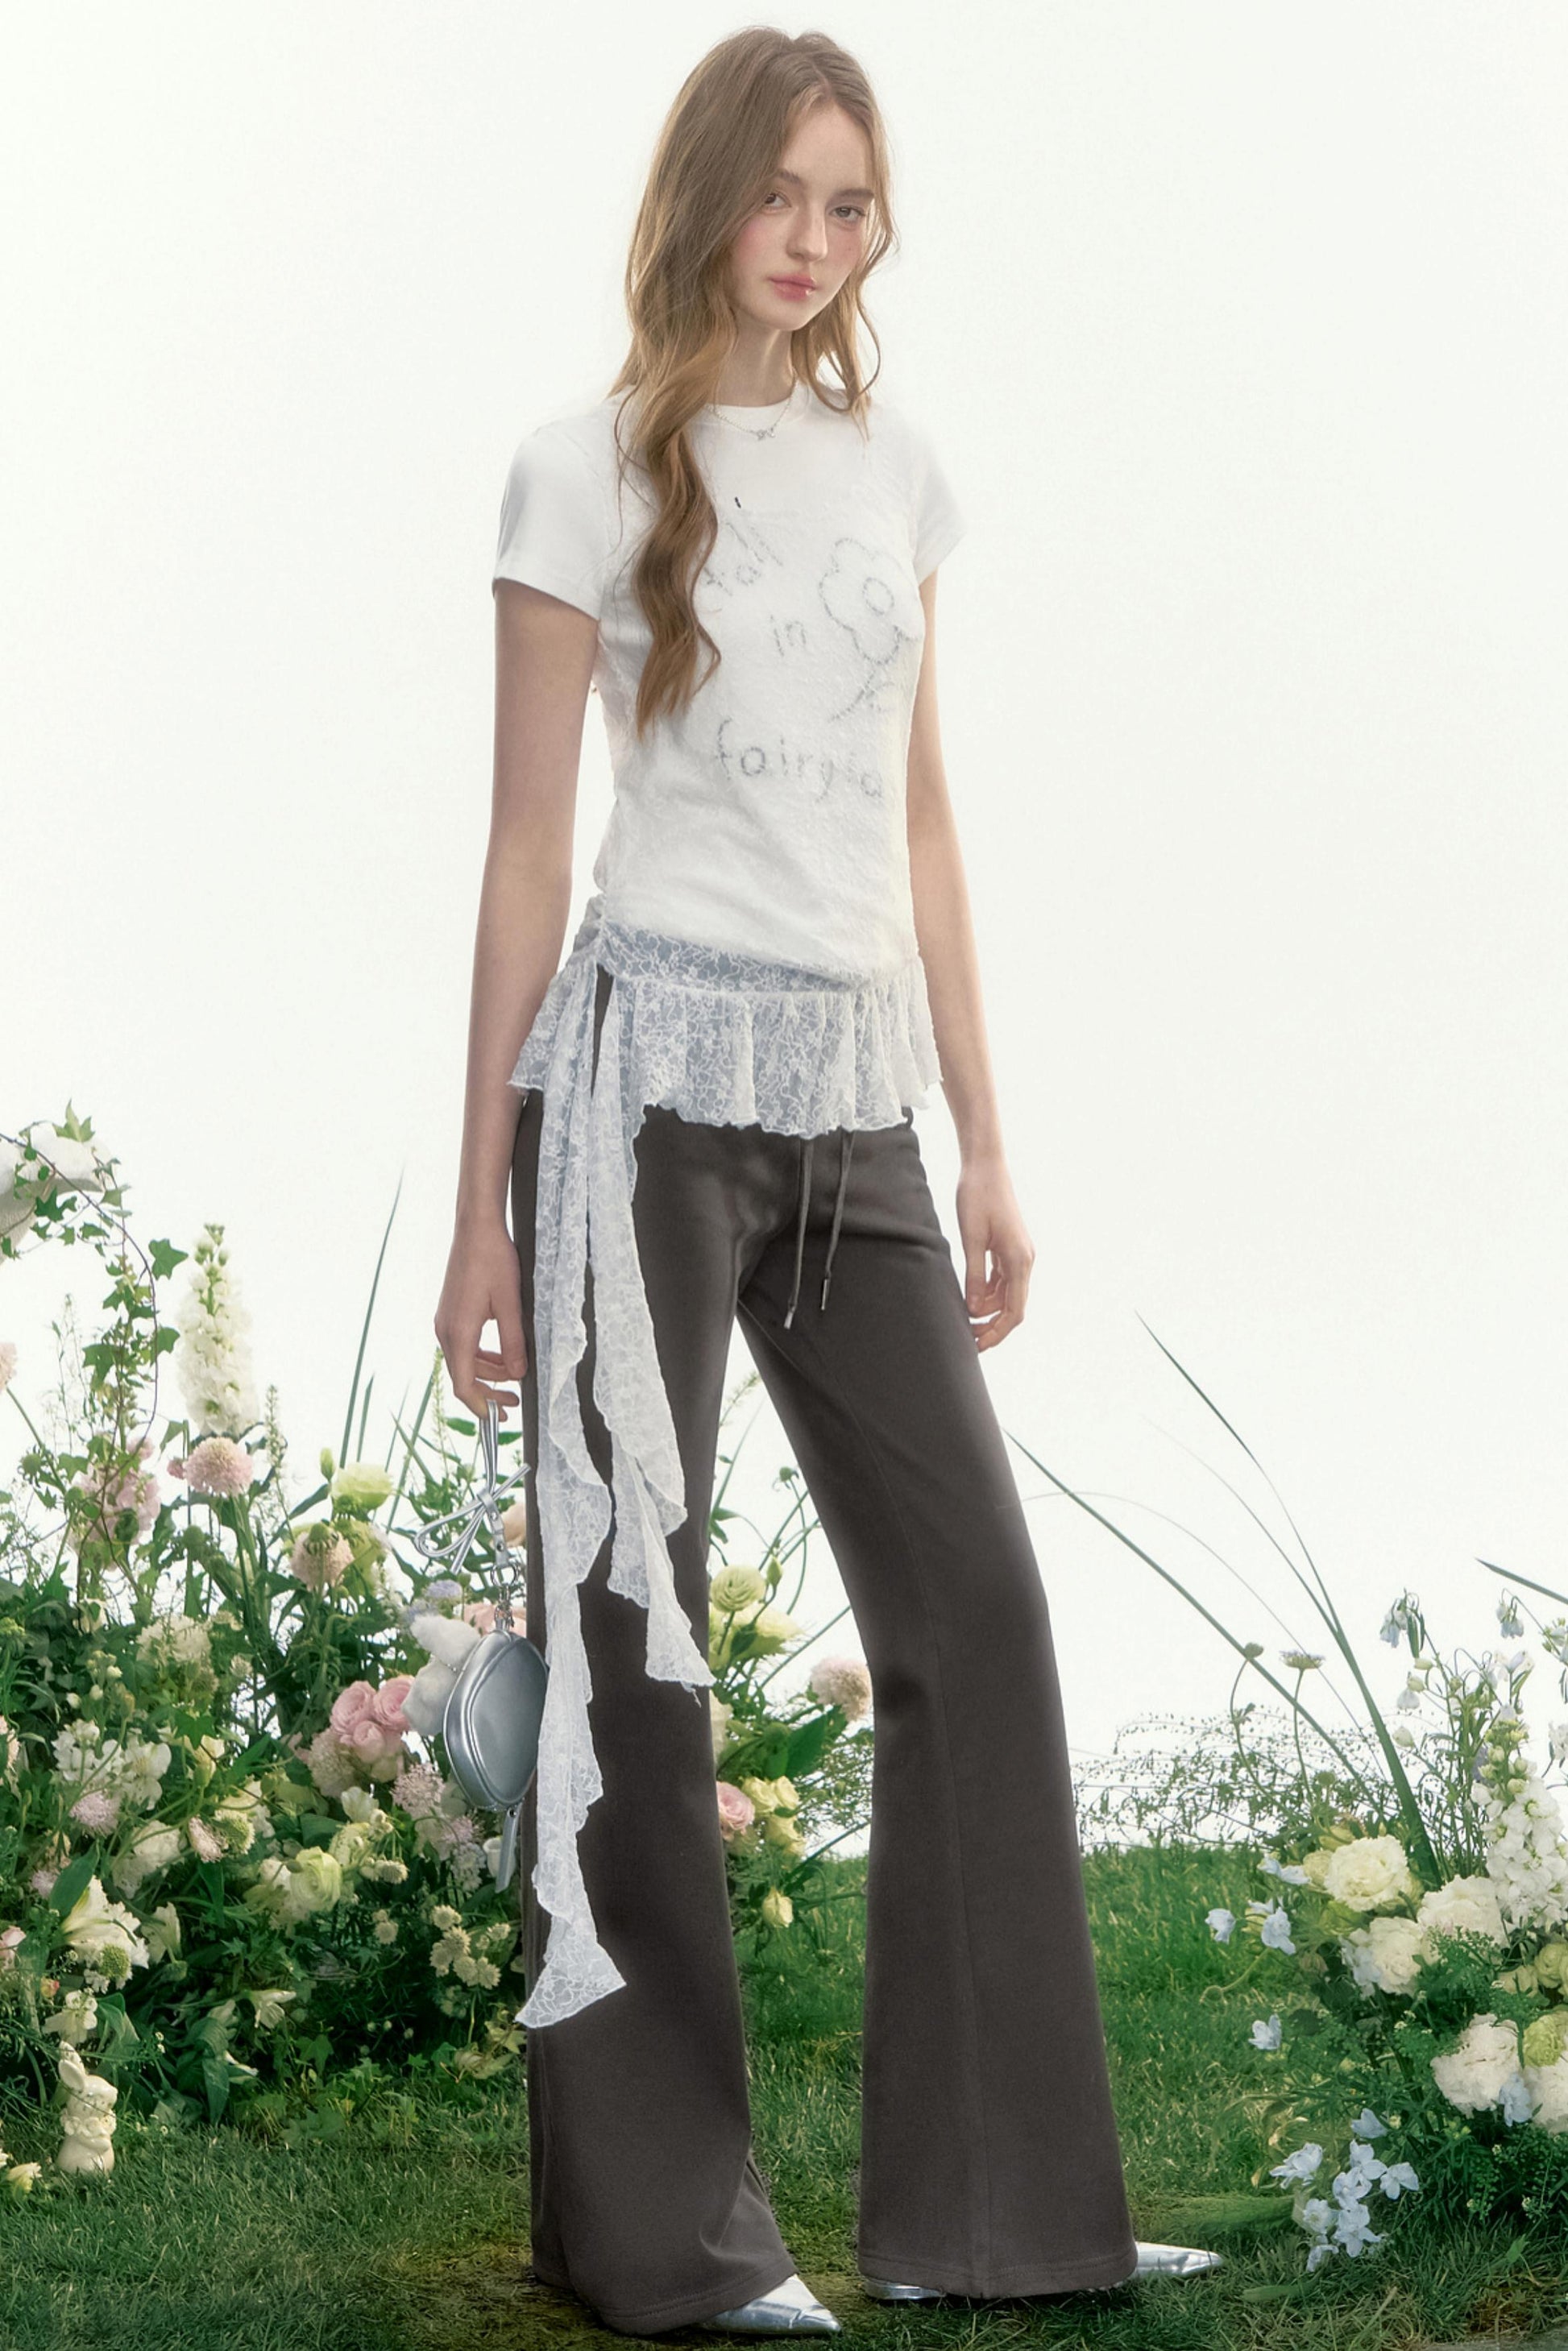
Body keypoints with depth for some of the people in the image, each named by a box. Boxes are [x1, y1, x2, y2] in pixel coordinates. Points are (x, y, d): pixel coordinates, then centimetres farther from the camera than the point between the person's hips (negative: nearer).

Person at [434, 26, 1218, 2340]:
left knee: (978, 1599, 1)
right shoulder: (593, 471, 0)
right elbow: (528, 854, -1)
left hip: (855, 1100, 5)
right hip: (657, 1068, -5)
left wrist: (985, 1151, 13)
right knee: (635, 1617, 0)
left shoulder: (898, 464, 14)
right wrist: (484, 1212, -3)